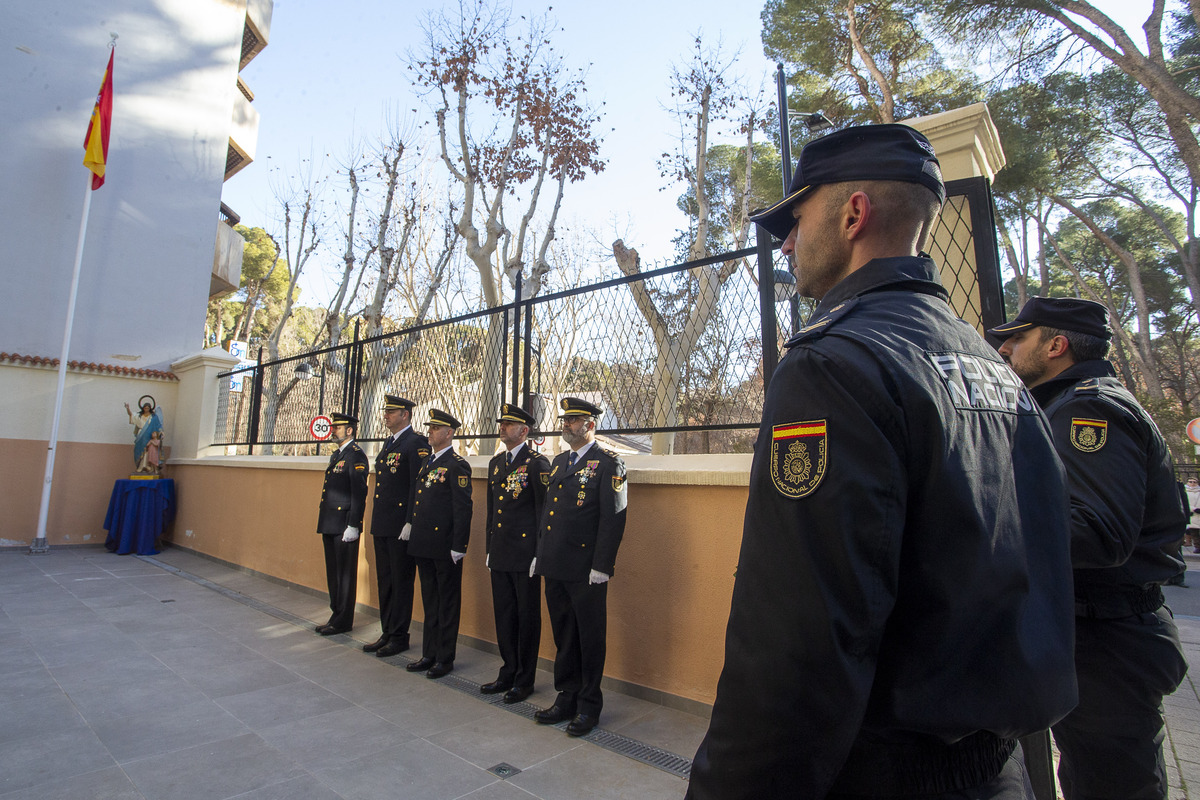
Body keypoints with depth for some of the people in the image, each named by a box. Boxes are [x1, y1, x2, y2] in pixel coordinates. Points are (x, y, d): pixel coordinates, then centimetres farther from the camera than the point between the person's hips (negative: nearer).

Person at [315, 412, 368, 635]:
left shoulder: (356, 456, -12)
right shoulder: (336, 456, 17)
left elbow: (359, 493, -18)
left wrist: (353, 526, -21)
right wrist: (323, 525, 21)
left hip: (344, 526, -10)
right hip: (330, 525, 10)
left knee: (345, 574, 1)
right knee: (333, 573, 16)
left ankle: (343, 621, 10)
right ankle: (336, 615, 28)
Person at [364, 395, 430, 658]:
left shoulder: (416, 443, -12)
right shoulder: (388, 444, 17)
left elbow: (418, 486, -18)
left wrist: (410, 523, -20)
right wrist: (375, 523, 19)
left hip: (400, 527, -9)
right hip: (382, 526, 9)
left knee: (401, 582, 2)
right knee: (385, 580, 16)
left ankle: (399, 636, 14)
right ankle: (387, 633, 28)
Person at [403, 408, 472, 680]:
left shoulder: (456, 465, -13)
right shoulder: (426, 462, 14)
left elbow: (463, 509, -16)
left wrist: (458, 547, -18)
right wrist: (411, 529, 15)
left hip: (445, 547, -8)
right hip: (423, 545, 9)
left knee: (447, 603, 6)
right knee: (430, 602, 18)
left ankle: (445, 659, 18)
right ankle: (429, 654, 31)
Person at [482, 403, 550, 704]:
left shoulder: (537, 463, -10)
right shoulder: (495, 462, 13)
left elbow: (544, 510, -12)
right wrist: (490, 548, 17)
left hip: (525, 555, -7)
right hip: (500, 555, 7)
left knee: (527, 617, 6)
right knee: (504, 616, 15)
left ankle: (525, 680, 20)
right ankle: (508, 673, 31)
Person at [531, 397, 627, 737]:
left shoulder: (608, 464, -10)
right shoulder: (559, 461, 13)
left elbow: (614, 518, -14)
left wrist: (601, 566, -17)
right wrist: (540, 554, 15)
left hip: (586, 569, -7)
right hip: (555, 567, 7)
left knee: (590, 637, 7)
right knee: (563, 635, 18)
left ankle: (589, 706, 24)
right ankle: (566, 699, 33)